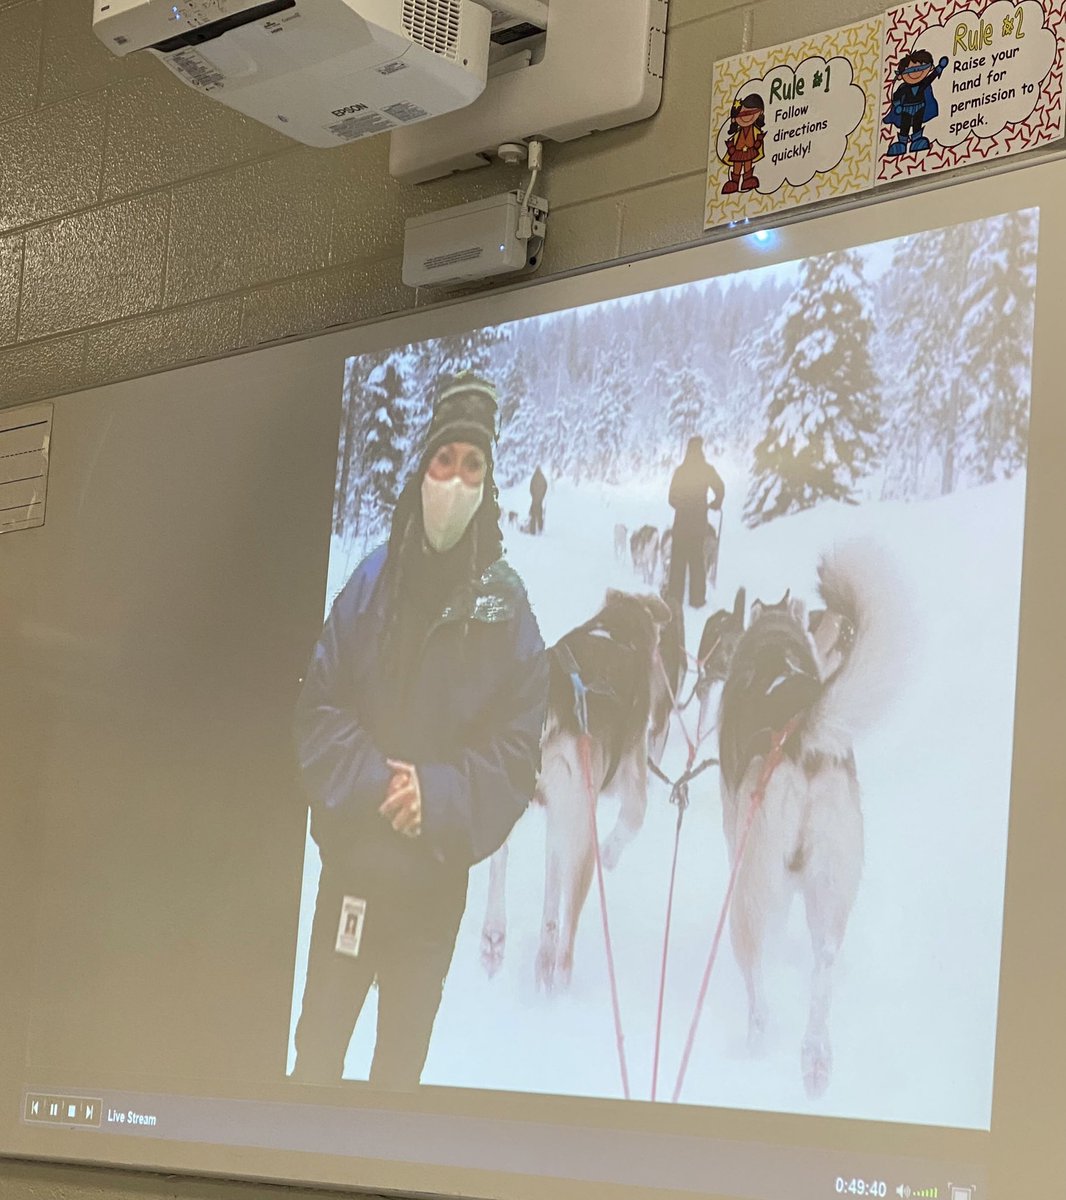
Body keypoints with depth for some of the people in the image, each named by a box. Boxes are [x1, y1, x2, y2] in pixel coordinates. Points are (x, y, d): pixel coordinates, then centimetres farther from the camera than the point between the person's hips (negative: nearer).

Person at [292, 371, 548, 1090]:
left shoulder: (507, 610, -3)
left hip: (435, 883, -1)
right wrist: (369, 780, -16)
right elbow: (320, 703, 0)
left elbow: (516, 755, -4)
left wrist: (436, 797, -19)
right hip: (348, 863, 1)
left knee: (401, 1064, 10)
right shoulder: (374, 579, 1)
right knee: (316, 1053, 8)